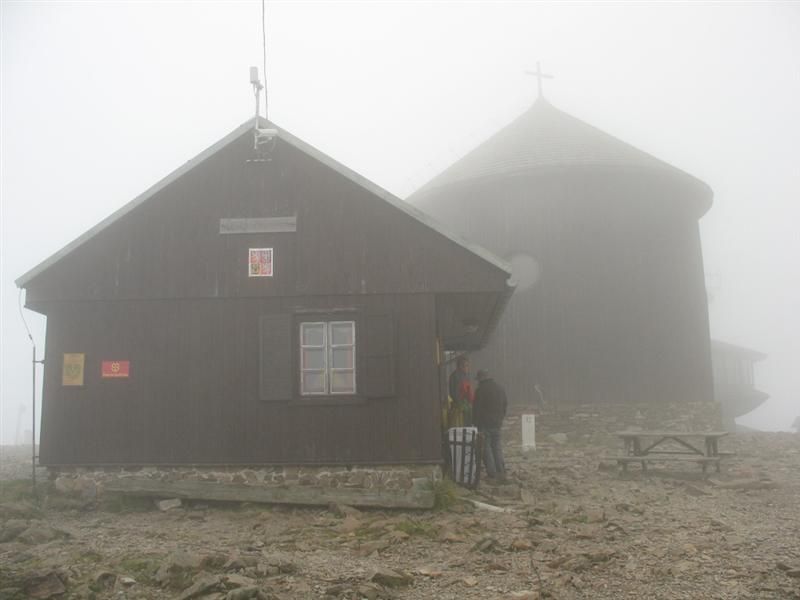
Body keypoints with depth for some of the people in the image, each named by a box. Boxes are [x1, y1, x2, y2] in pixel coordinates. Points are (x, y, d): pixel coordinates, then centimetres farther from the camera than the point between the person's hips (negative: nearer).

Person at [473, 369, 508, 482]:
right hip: (497, 423, 6)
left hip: (485, 423, -6)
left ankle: (491, 473, -2)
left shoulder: (480, 390, -11)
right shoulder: (500, 388, 10)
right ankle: (501, 472, 6)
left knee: (486, 447, 0)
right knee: (497, 447, 12)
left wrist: (476, 424, -3)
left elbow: (477, 409, -11)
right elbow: (505, 404, 16)